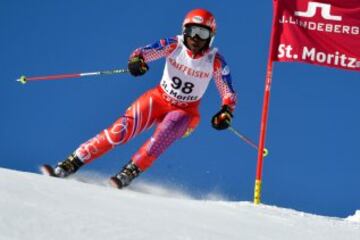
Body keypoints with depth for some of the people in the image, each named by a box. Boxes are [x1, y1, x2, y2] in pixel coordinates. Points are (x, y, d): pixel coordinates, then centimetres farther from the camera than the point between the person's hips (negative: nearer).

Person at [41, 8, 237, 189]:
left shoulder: (215, 61, -13)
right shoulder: (174, 45, -12)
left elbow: (229, 94, -7)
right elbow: (145, 52, -22)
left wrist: (226, 112, -27)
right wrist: (137, 60, -46)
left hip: (185, 112, 0)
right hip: (158, 99, 0)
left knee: (165, 132, -35)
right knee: (120, 132, -19)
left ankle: (129, 173, -32)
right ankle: (69, 165, -17)